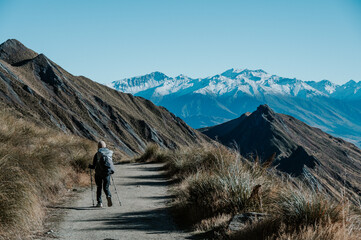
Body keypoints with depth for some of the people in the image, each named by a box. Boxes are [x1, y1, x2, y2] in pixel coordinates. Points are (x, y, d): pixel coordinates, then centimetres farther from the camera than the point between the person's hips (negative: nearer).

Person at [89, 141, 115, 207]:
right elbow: (111, 163, 6)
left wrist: (90, 166, 18)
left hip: (99, 173, -2)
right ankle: (109, 196, -21)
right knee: (106, 187, 10)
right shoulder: (110, 153, 3)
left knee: (99, 187, 15)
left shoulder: (97, 154, -5)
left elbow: (94, 165, -4)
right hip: (107, 172, 2)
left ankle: (99, 202, 14)